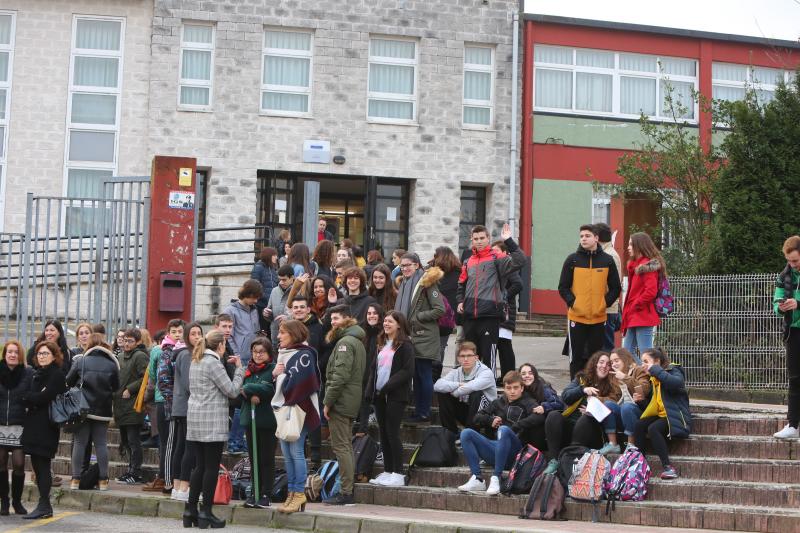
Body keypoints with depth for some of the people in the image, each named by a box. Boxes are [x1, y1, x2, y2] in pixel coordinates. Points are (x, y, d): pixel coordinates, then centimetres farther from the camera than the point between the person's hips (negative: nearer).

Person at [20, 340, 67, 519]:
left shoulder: (57, 375, -8)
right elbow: (34, 396, 15)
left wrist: (25, 396, -3)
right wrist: (30, 399, -5)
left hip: (46, 426, -8)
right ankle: (44, 505, 14)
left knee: (42, 464, -7)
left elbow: (43, 397, -16)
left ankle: (44, 506, -4)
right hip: (34, 424, 8)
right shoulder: (37, 374, 18)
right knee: (37, 465, 8)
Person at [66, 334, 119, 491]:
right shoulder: (112, 364, -2)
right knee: (101, 443, 6)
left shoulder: (80, 361, -5)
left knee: (80, 442, 5)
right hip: (103, 411, 1)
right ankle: (103, 480, 5)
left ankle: (76, 479, 4)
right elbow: (116, 387, 5)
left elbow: (68, 382, 0)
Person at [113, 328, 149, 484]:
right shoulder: (122, 357, 18)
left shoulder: (140, 356, -8)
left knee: (133, 441, -5)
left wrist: (129, 389, -15)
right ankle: (132, 470, 22)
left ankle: (135, 473, 0)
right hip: (121, 406, 9)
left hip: (133, 406, -9)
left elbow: (145, 378, -18)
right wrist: (115, 392, 12)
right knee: (125, 441, 13)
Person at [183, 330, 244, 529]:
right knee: (212, 467, -2)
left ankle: (190, 510, 12)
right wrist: (239, 369, -1)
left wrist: (226, 365, 14)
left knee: (200, 465, 12)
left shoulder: (196, 362, 14)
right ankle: (206, 513, 0)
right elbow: (232, 390, -12)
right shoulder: (213, 363, -12)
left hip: (195, 420, 8)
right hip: (212, 422, -8)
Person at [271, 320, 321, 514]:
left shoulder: (304, 354, -10)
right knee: (287, 453, 10)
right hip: (283, 409, 9)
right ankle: (292, 493, 16)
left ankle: (299, 494, 0)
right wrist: (274, 374, 1)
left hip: (298, 409, -9)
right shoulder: (282, 353, 16)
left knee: (296, 452, -6)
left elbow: (301, 381, -20)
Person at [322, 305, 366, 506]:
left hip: (340, 401, -10)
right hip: (352, 401, 10)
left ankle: (346, 493, -7)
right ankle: (347, 490, 16)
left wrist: (328, 402, -17)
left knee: (341, 446, -7)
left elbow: (340, 376, -22)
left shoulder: (345, 342, -14)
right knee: (346, 445, 13)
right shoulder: (357, 341, 18)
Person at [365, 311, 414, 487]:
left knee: (392, 432, -8)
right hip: (379, 395, 7)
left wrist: (387, 387, -17)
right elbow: (374, 367, 20)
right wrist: (371, 389, 6)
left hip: (396, 395, -7)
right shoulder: (382, 344, 17)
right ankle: (387, 471, 14)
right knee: (383, 433, 8)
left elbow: (408, 371, -14)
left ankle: (398, 474, -3)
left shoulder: (405, 345, -6)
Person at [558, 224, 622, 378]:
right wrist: (572, 302, -10)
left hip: (599, 317, 1)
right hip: (576, 317, -1)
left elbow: (615, 287, 8)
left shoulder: (607, 260, 4)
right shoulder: (572, 259, 2)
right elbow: (563, 287, 3)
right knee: (576, 356, 3)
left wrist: (606, 302, -4)